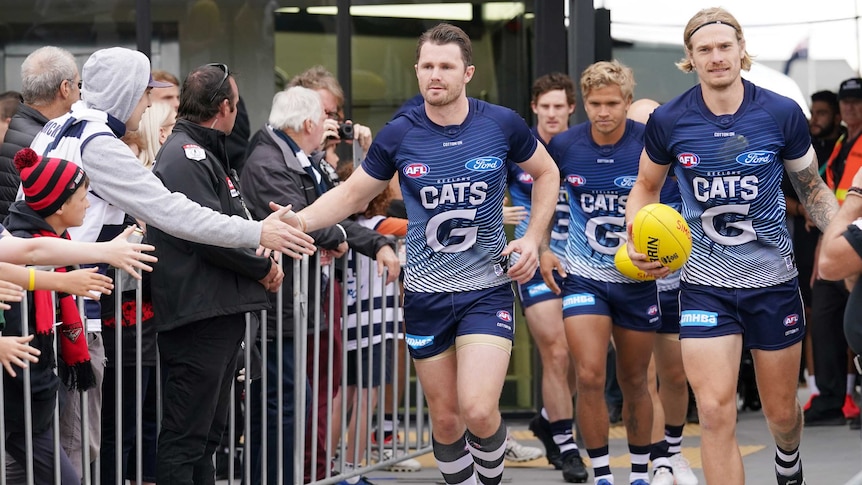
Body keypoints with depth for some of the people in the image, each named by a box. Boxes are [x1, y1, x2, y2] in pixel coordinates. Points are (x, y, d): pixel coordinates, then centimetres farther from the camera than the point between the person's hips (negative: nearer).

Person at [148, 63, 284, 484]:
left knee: (208, 432, 15)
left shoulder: (204, 153, 21)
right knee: (186, 436, -9)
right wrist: (263, 267, -9)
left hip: (220, 312, 11)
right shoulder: (186, 157, -13)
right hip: (198, 316, -11)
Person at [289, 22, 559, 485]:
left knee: (479, 411, -17)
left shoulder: (502, 124, -6)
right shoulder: (400, 135, -5)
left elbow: (546, 174, 12)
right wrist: (300, 220, -10)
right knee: (445, 419, 7)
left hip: (487, 288, -2)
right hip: (426, 294, 2)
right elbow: (352, 193, 7)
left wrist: (533, 238, 0)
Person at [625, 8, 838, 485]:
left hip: (773, 280, 1)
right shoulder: (668, 121, -7)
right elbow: (646, 186, 11)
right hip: (704, 284, -1)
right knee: (715, 412, -14)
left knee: (781, 413, 14)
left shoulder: (782, 114, -7)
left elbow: (813, 190, 7)